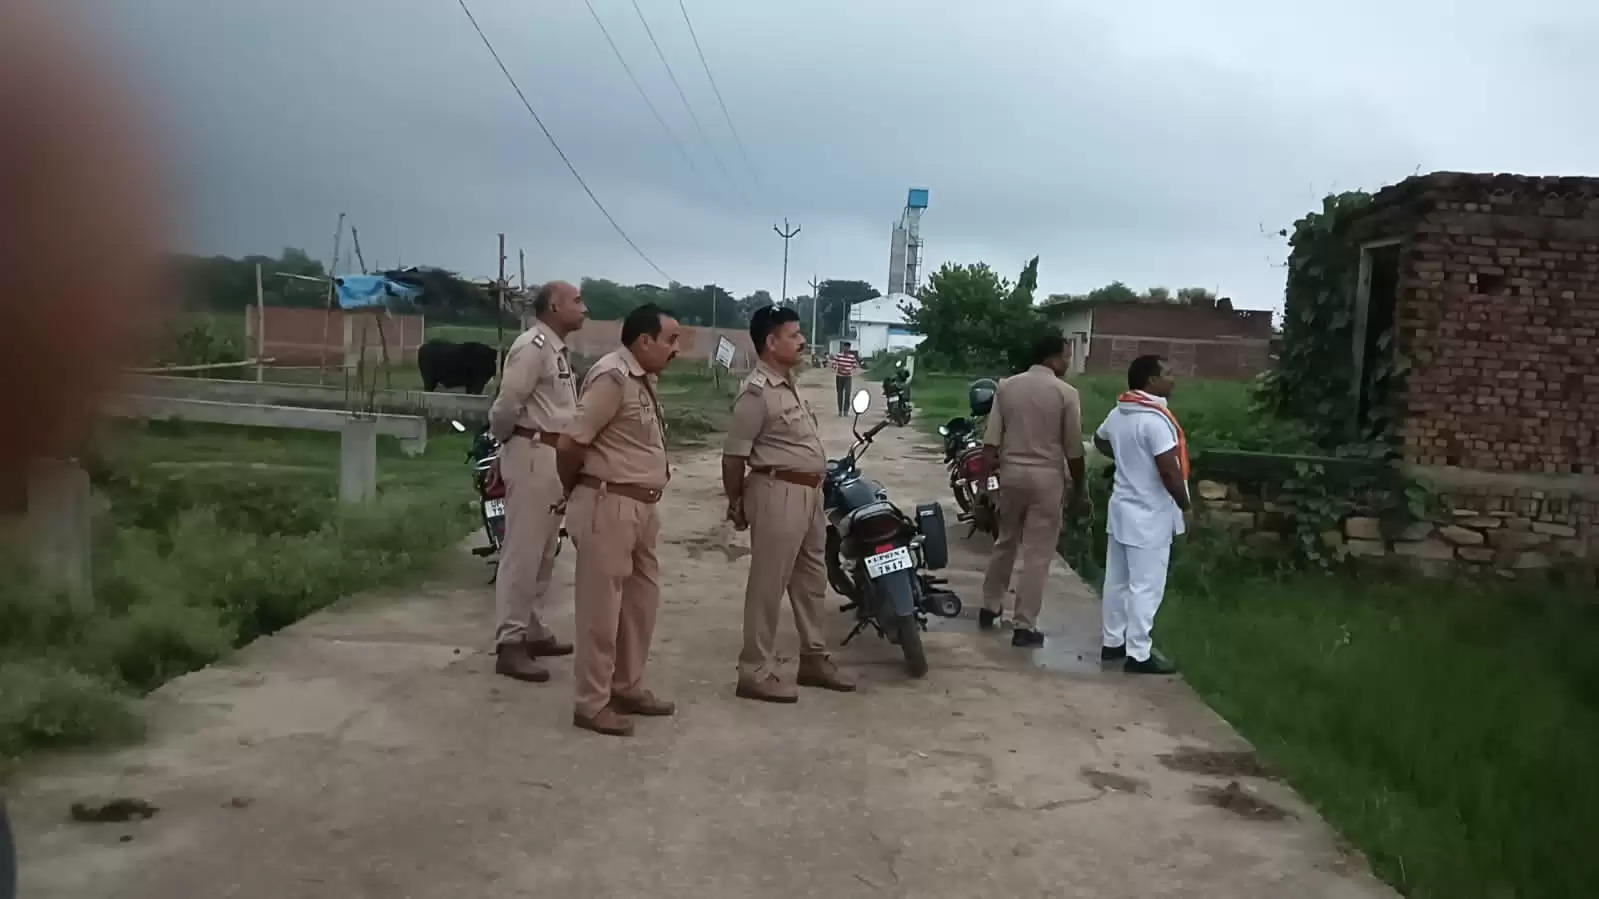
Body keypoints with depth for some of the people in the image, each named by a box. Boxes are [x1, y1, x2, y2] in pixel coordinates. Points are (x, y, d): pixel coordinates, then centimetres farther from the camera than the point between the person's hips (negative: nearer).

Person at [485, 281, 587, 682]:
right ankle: (509, 644, 0)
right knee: (522, 551, -5)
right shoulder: (534, 345, -15)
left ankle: (533, 631, 28)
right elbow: (506, 404, -18)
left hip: (554, 457, 10)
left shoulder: (558, 349, 14)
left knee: (543, 552, 16)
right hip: (533, 455, -10)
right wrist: (505, 440, -1)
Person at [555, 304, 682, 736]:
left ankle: (627, 687, 31)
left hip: (640, 507, 10)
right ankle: (592, 704, 11)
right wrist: (572, 491, -2)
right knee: (602, 609, 0)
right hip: (607, 507, -10)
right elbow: (570, 445, -19)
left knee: (641, 600, 17)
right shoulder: (614, 376, -18)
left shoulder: (644, 379, 12)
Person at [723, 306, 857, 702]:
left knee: (811, 579, 17)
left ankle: (814, 658, 30)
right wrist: (736, 506, -7)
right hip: (779, 493, -10)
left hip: (808, 492, 10)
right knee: (768, 584, -2)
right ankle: (755, 670, 7)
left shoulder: (788, 384, 12)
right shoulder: (757, 392, -18)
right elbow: (733, 455, -16)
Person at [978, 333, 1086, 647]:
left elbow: (991, 440, 0)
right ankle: (1025, 627, 3)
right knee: (1037, 553, 1)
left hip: (1011, 473, 4)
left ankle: (990, 607, 31)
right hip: (1046, 477, -4)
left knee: (1005, 542, 21)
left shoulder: (1006, 386, 3)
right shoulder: (1065, 393, -8)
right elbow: (1073, 449, -6)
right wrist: (1078, 487, 6)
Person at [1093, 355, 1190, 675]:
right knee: (1145, 587, -2)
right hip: (1150, 516, -9)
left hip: (1123, 508, 9)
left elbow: (1100, 440, 28)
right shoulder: (1155, 418, -21)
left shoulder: (1118, 413, 7)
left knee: (1117, 580, 15)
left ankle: (1113, 642, 24)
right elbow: (1169, 471, -23)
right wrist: (1185, 506, -10)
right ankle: (1139, 654, 3)